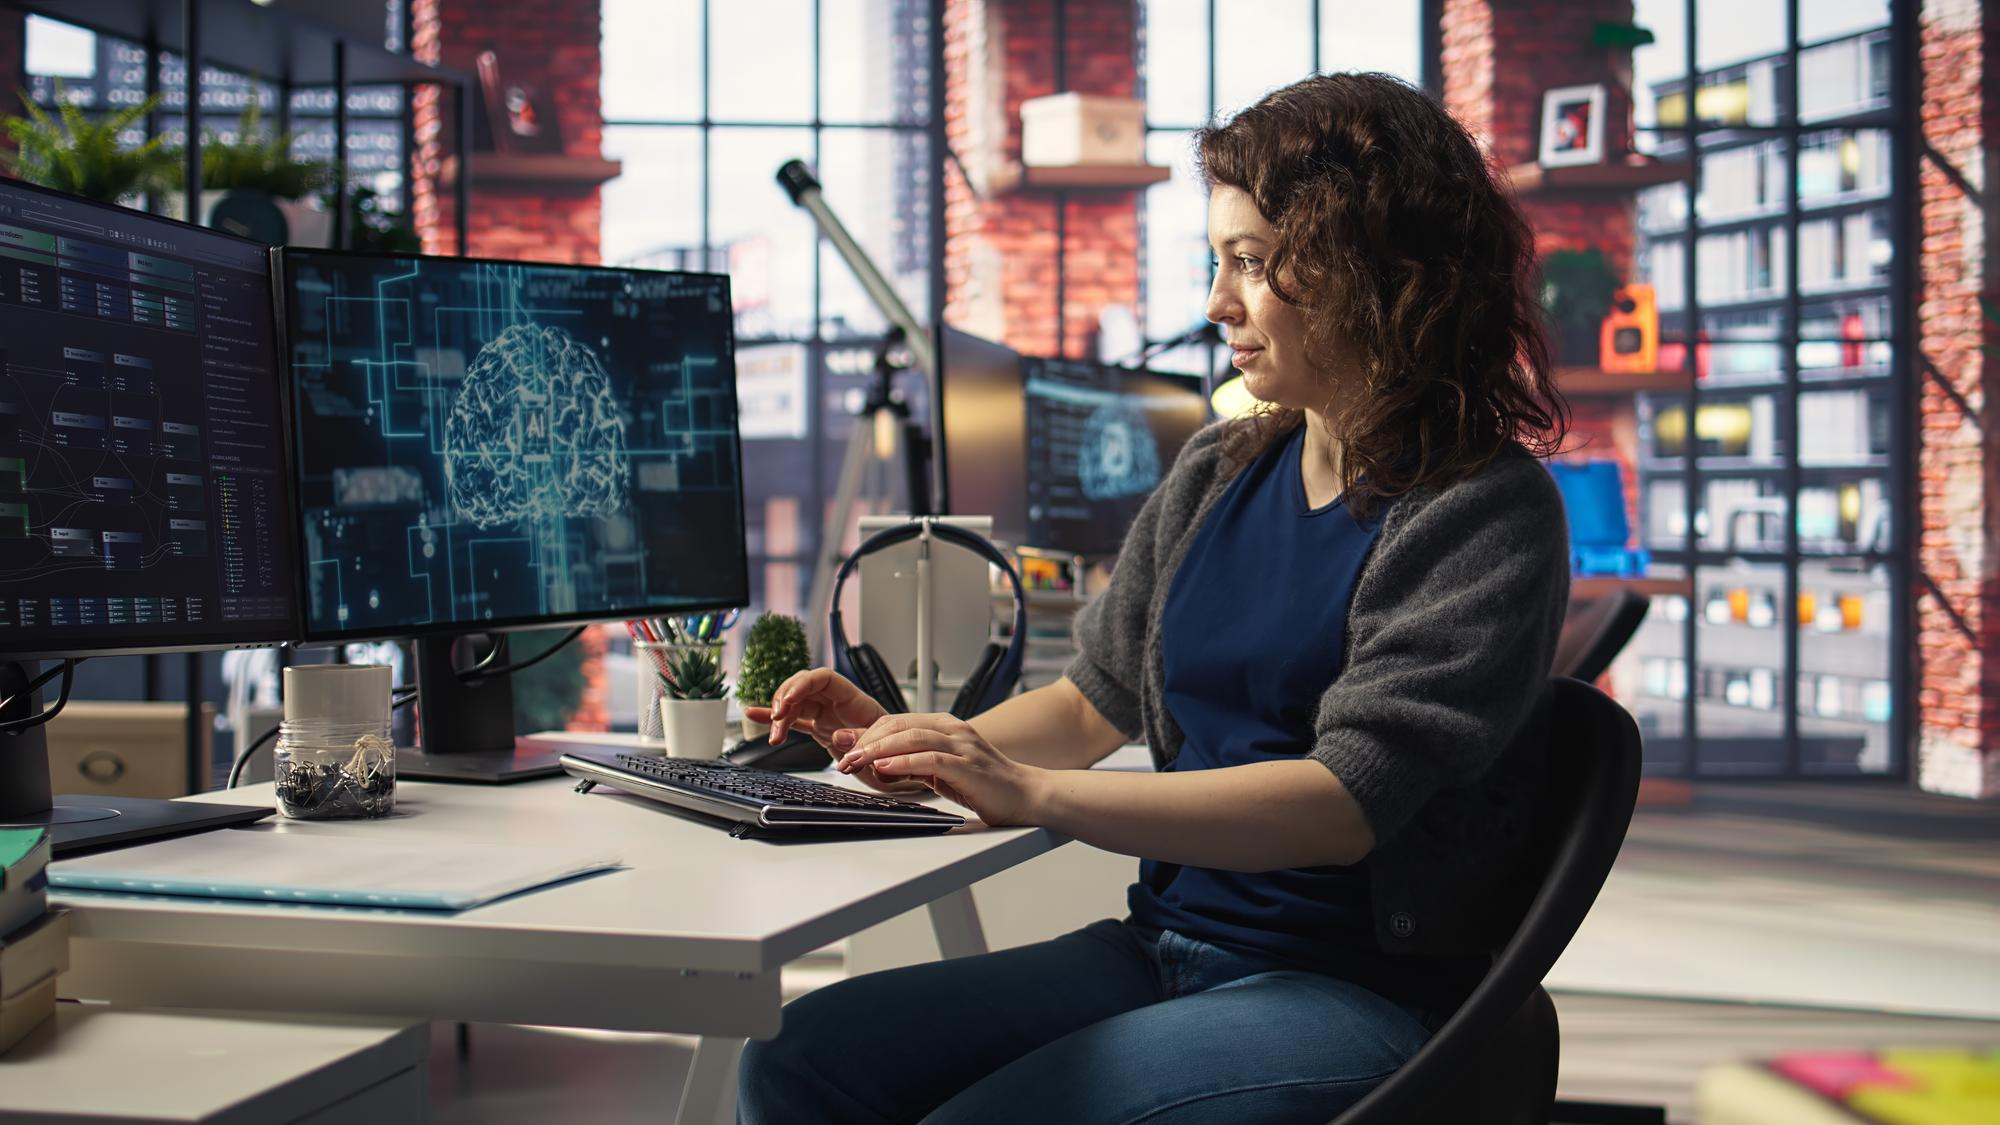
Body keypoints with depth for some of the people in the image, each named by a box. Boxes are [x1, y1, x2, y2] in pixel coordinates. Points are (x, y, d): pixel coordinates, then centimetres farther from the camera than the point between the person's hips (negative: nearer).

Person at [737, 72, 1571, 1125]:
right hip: (1162, 949, 7)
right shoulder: (1217, 474, 10)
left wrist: (1035, 792, -25)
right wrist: (913, 742, 2)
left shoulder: (1485, 514, -11)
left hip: (1358, 994, -6)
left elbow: (1346, 800, -21)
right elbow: (1098, 699, 21)